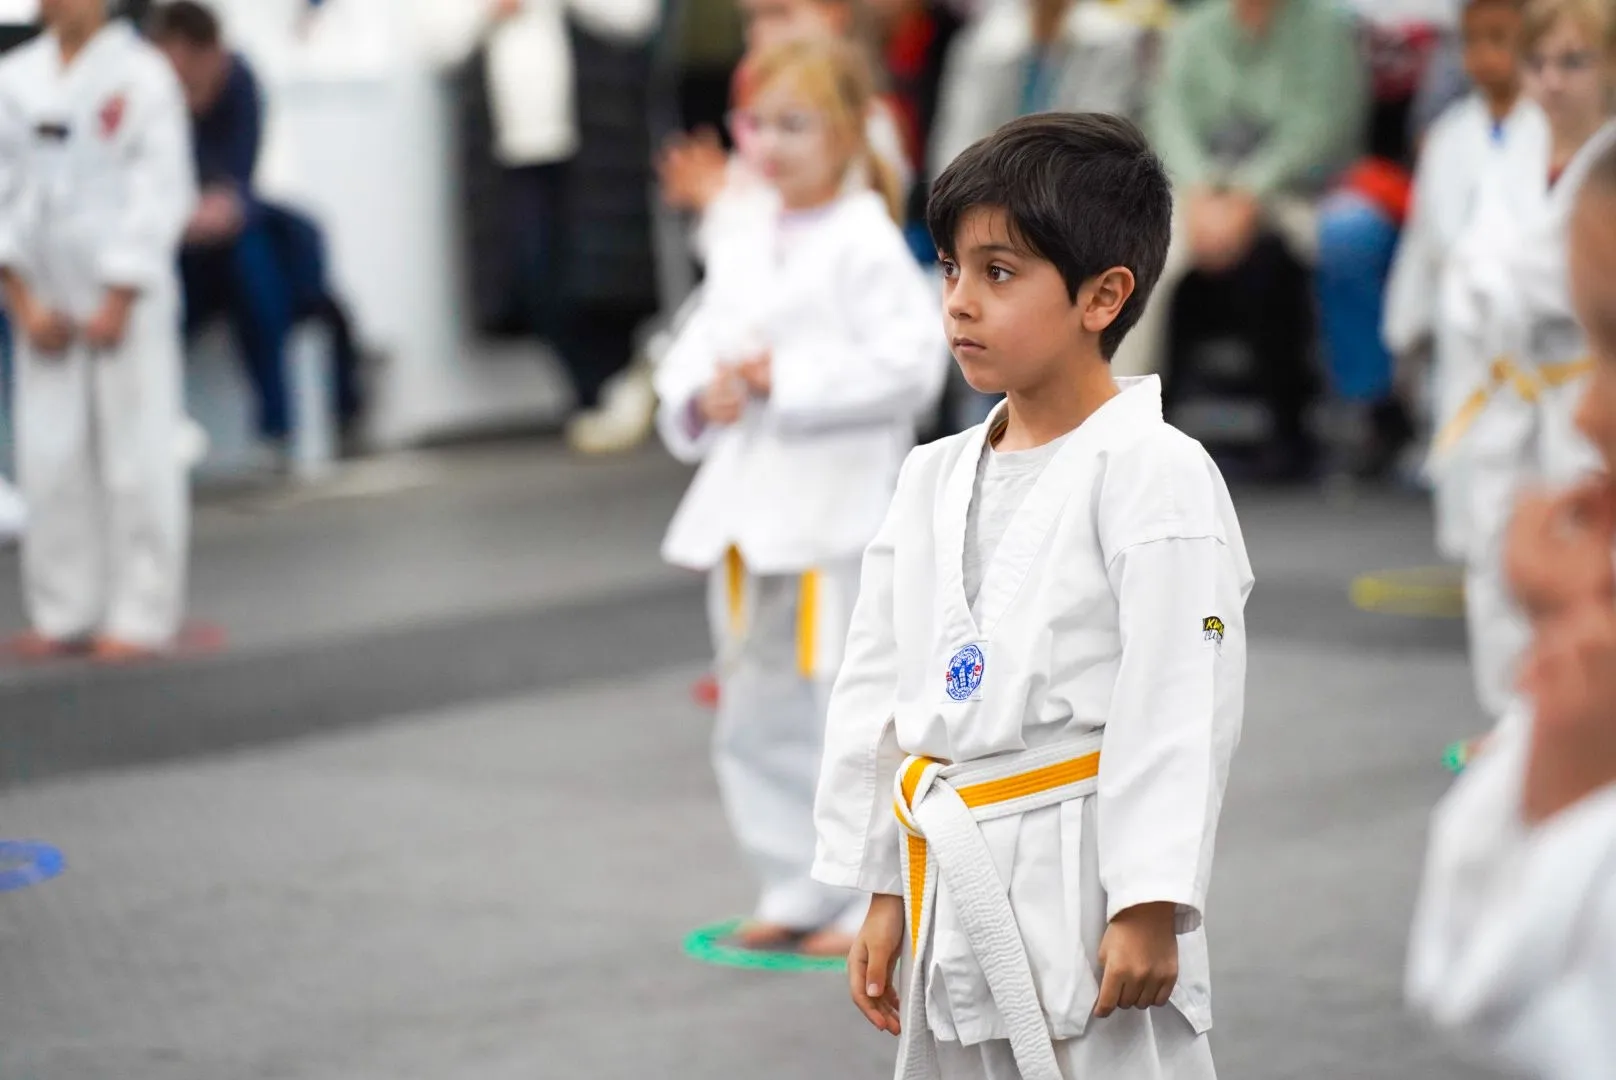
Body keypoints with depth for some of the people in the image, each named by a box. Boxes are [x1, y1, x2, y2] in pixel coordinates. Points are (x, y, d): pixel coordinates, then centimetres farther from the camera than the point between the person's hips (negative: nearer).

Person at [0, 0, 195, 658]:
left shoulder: (143, 77, -6)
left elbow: (160, 195, -9)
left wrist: (118, 304, -12)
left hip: (126, 300, -4)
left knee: (136, 458, -2)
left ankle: (141, 615, 5)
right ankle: (63, 611, 16)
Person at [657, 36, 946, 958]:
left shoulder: (866, 244, -10)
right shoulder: (744, 248, 12)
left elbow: (910, 363, -19)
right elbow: (697, 347, 16)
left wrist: (787, 380, -20)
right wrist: (701, 396, -6)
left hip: (841, 511, -8)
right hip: (753, 513, 8)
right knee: (757, 723, 15)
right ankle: (800, 889, 29)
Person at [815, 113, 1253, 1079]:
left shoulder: (1155, 473, -11)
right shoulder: (934, 477, 11)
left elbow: (1179, 710, -15)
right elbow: (880, 689, 15)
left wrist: (1149, 907, -19)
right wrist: (883, 892, 14)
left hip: (1087, 887, -8)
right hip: (957, 890, 8)